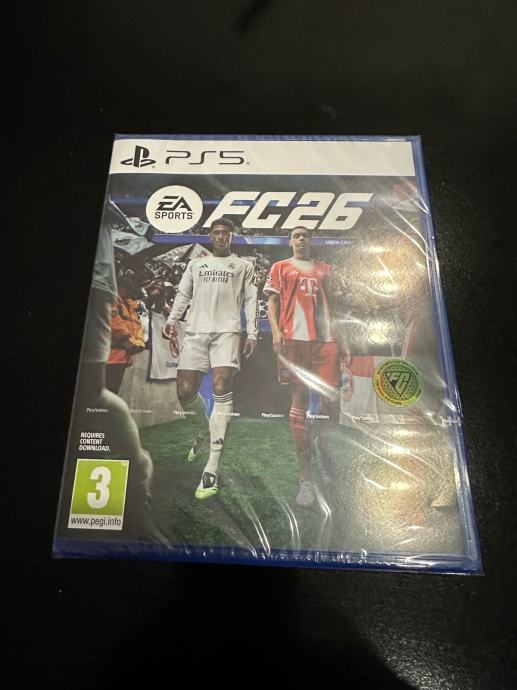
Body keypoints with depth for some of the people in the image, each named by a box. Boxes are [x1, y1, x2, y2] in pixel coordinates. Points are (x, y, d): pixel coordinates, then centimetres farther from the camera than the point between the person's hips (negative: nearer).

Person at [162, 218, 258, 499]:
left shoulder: (243, 266, 19)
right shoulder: (196, 264, 26)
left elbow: (250, 300, 11)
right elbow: (183, 294, 18)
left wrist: (252, 334, -1)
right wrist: (172, 320, 0)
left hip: (227, 331, -3)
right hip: (195, 331, 3)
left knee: (221, 389, -19)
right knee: (185, 392, -5)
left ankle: (211, 469, -19)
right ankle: (203, 427, 30)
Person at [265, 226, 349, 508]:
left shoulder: (324, 268, 23)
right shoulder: (280, 267, 16)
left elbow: (331, 304, 21)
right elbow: (272, 301, 8)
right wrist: (276, 330, -11)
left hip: (325, 339, 3)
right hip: (294, 339, -2)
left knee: (332, 400, -5)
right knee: (299, 402, -3)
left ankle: (320, 442, 31)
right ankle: (306, 478, 4)